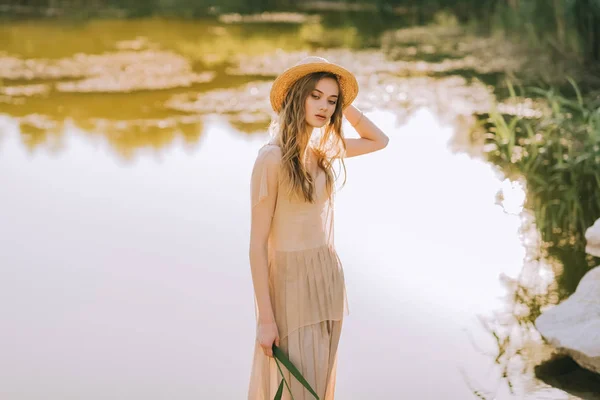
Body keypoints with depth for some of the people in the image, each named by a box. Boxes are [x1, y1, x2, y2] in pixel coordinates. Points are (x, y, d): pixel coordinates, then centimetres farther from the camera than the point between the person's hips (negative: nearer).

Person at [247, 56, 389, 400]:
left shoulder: (326, 149, 4)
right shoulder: (273, 158, -16)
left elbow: (379, 140, 22)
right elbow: (258, 244, -16)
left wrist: (345, 106, 6)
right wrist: (266, 318, -17)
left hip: (329, 277, 7)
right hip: (291, 281, -7)